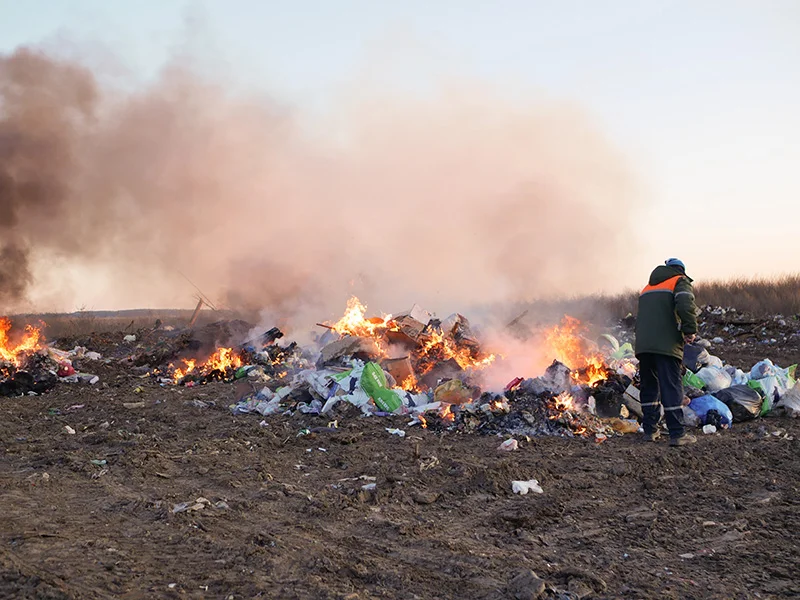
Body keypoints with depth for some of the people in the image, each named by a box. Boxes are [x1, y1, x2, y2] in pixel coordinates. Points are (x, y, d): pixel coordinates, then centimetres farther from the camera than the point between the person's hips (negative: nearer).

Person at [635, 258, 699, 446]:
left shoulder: (648, 287, 28)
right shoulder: (680, 281, 7)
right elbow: (686, 305, -14)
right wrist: (690, 330, -8)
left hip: (643, 345, 6)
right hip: (667, 345, -6)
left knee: (649, 387, 15)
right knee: (671, 388, -6)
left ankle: (650, 430, 18)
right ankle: (677, 434, -8)